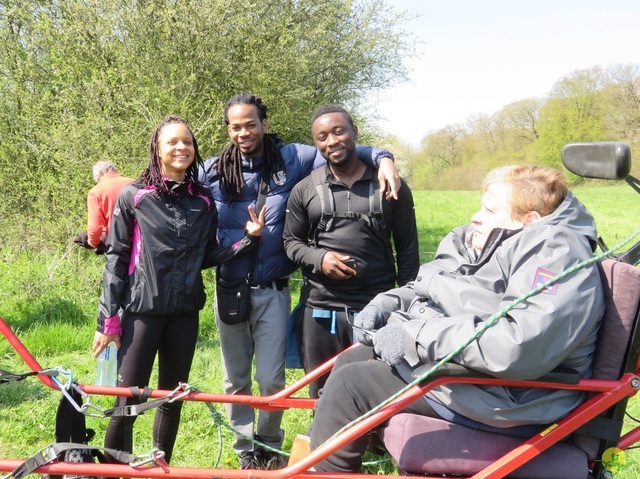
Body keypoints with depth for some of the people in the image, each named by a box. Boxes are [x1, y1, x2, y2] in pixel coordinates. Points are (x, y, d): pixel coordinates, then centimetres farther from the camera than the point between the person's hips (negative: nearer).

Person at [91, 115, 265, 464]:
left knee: (172, 400, 13)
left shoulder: (203, 201, 6)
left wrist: (249, 238, -4)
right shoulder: (134, 196, -4)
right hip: (142, 310, -4)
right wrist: (108, 320, -5)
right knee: (127, 405, -5)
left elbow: (208, 256, 10)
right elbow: (116, 259, -3)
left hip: (185, 312, 4)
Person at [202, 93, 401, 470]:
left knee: (272, 380, 2)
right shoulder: (213, 171, 1)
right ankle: (245, 449, 31)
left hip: (273, 292, -1)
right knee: (236, 380, 12)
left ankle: (269, 444, 28)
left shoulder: (290, 159, -2)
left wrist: (382, 157, -16)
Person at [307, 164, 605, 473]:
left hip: (503, 396, -11)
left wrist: (417, 336, -29)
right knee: (350, 360, 13)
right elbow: (421, 290, 24)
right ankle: (317, 459, 24)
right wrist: (384, 306, 2)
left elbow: (522, 346, -35)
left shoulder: (556, 253, -19)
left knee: (350, 384, -15)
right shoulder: (486, 243, 11)